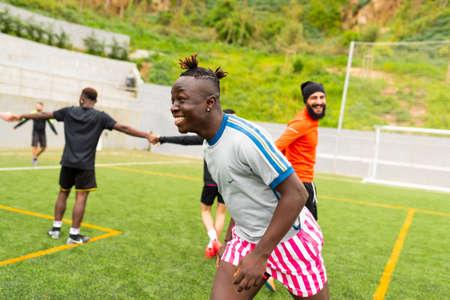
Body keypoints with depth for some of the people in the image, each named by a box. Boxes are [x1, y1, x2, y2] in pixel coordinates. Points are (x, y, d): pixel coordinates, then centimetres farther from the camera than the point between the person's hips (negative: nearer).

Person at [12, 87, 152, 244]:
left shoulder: (69, 111, 5)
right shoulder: (100, 117, -4)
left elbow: (44, 115, 15)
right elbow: (123, 128, -8)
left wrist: (22, 116, 29)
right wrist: (146, 135, -5)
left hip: (68, 162, 3)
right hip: (85, 165, -3)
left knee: (63, 193, 17)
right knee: (81, 198, 0)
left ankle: (56, 228, 24)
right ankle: (74, 235, 3)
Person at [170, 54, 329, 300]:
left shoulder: (245, 138, -25)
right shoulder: (209, 143, 2)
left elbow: (296, 194, -25)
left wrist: (260, 254, -24)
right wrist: (229, 240, 17)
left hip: (289, 238, -7)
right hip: (245, 239, 7)